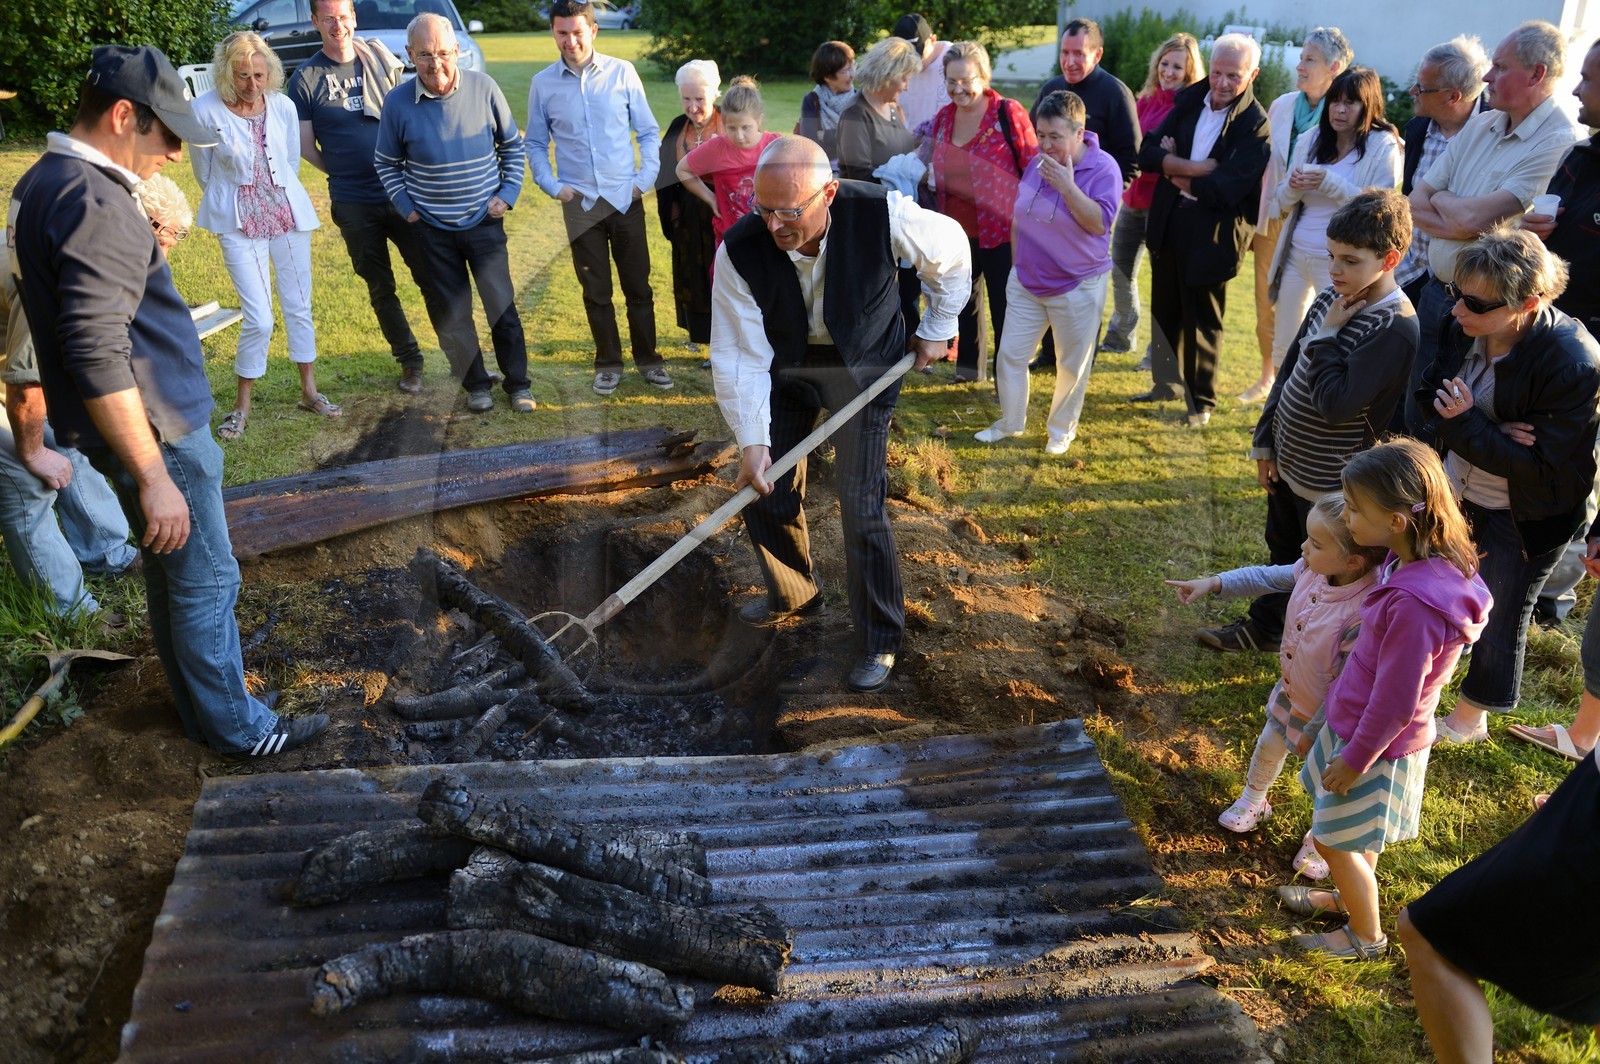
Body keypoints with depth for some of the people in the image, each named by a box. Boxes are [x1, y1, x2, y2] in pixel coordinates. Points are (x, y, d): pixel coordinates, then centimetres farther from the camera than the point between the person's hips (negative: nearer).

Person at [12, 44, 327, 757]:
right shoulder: (94, 203, -24)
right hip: (154, 429, -10)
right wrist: (154, 477, -29)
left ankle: (198, 701, 37)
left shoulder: (46, 182, 9)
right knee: (206, 583, 4)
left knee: (171, 573, 21)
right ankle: (234, 726, 19)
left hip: (152, 422, 10)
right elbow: (98, 356, -30)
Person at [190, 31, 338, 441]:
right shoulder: (205, 110, -12)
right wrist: (231, 203, 13)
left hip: (289, 215, 3)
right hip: (239, 224, -3)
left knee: (299, 307, 10)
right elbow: (203, 170, 2)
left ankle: (309, 391, 25)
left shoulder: (283, 107, -3)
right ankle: (242, 405, 10)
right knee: (259, 318, -7)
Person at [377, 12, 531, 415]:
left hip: (485, 222, 0)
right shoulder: (397, 101, -8)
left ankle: (517, 383, 17)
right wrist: (406, 207, -3)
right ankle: (475, 384, 24)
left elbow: (512, 144, 6)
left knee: (502, 305, 1)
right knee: (451, 314, 7)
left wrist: (508, 194, -2)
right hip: (432, 229, 1)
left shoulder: (483, 87, -7)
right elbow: (386, 163, 7)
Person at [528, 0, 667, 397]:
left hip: (625, 198, -1)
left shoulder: (622, 73, -3)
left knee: (638, 285, 6)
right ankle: (608, 363, 23)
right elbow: (536, 144, 9)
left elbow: (649, 131, 4)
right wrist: (552, 186, -3)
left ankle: (647, 358, 20)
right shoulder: (543, 84, 1)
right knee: (596, 291, 9)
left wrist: (645, 179, -5)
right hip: (580, 203, 1)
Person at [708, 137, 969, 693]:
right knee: (764, 492, 8)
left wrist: (937, 328, 1)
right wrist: (753, 440, -25)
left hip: (862, 364, -2)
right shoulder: (740, 249, -27)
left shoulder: (883, 214, -30)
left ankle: (880, 640, 12)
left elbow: (951, 250, -7)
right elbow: (740, 354, -20)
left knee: (862, 506, -8)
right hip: (785, 362, 3)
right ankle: (793, 595, 38)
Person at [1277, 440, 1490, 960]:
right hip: (1353, 720, 8)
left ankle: (1367, 936, 33)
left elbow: (1395, 703, -27)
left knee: (1334, 839, 11)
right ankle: (1349, 897, 51)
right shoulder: (1415, 562, -8)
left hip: (1377, 743, -8)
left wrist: (1354, 759, -14)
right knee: (1353, 834, 28)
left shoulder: (1415, 604, -37)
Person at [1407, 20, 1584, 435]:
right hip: (1435, 293, 7)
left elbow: (1474, 217, -23)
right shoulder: (1480, 126, 9)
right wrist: (1466, 224, -14)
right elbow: (1415, 203, 4)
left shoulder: (1560, 144, -16)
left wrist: (1439, 199, -3)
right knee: (1416, 418, 15)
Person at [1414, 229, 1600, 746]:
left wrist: (1467, 425, -32)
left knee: (1500, 617, 14)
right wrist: (1495, 433, -22)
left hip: (1523, 518, -6)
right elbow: (1427, 401, -4)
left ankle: (1470, 718, 36)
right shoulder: (1465, 330, -14)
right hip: (1457, 491, 6)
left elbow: (1545, 467, -27)